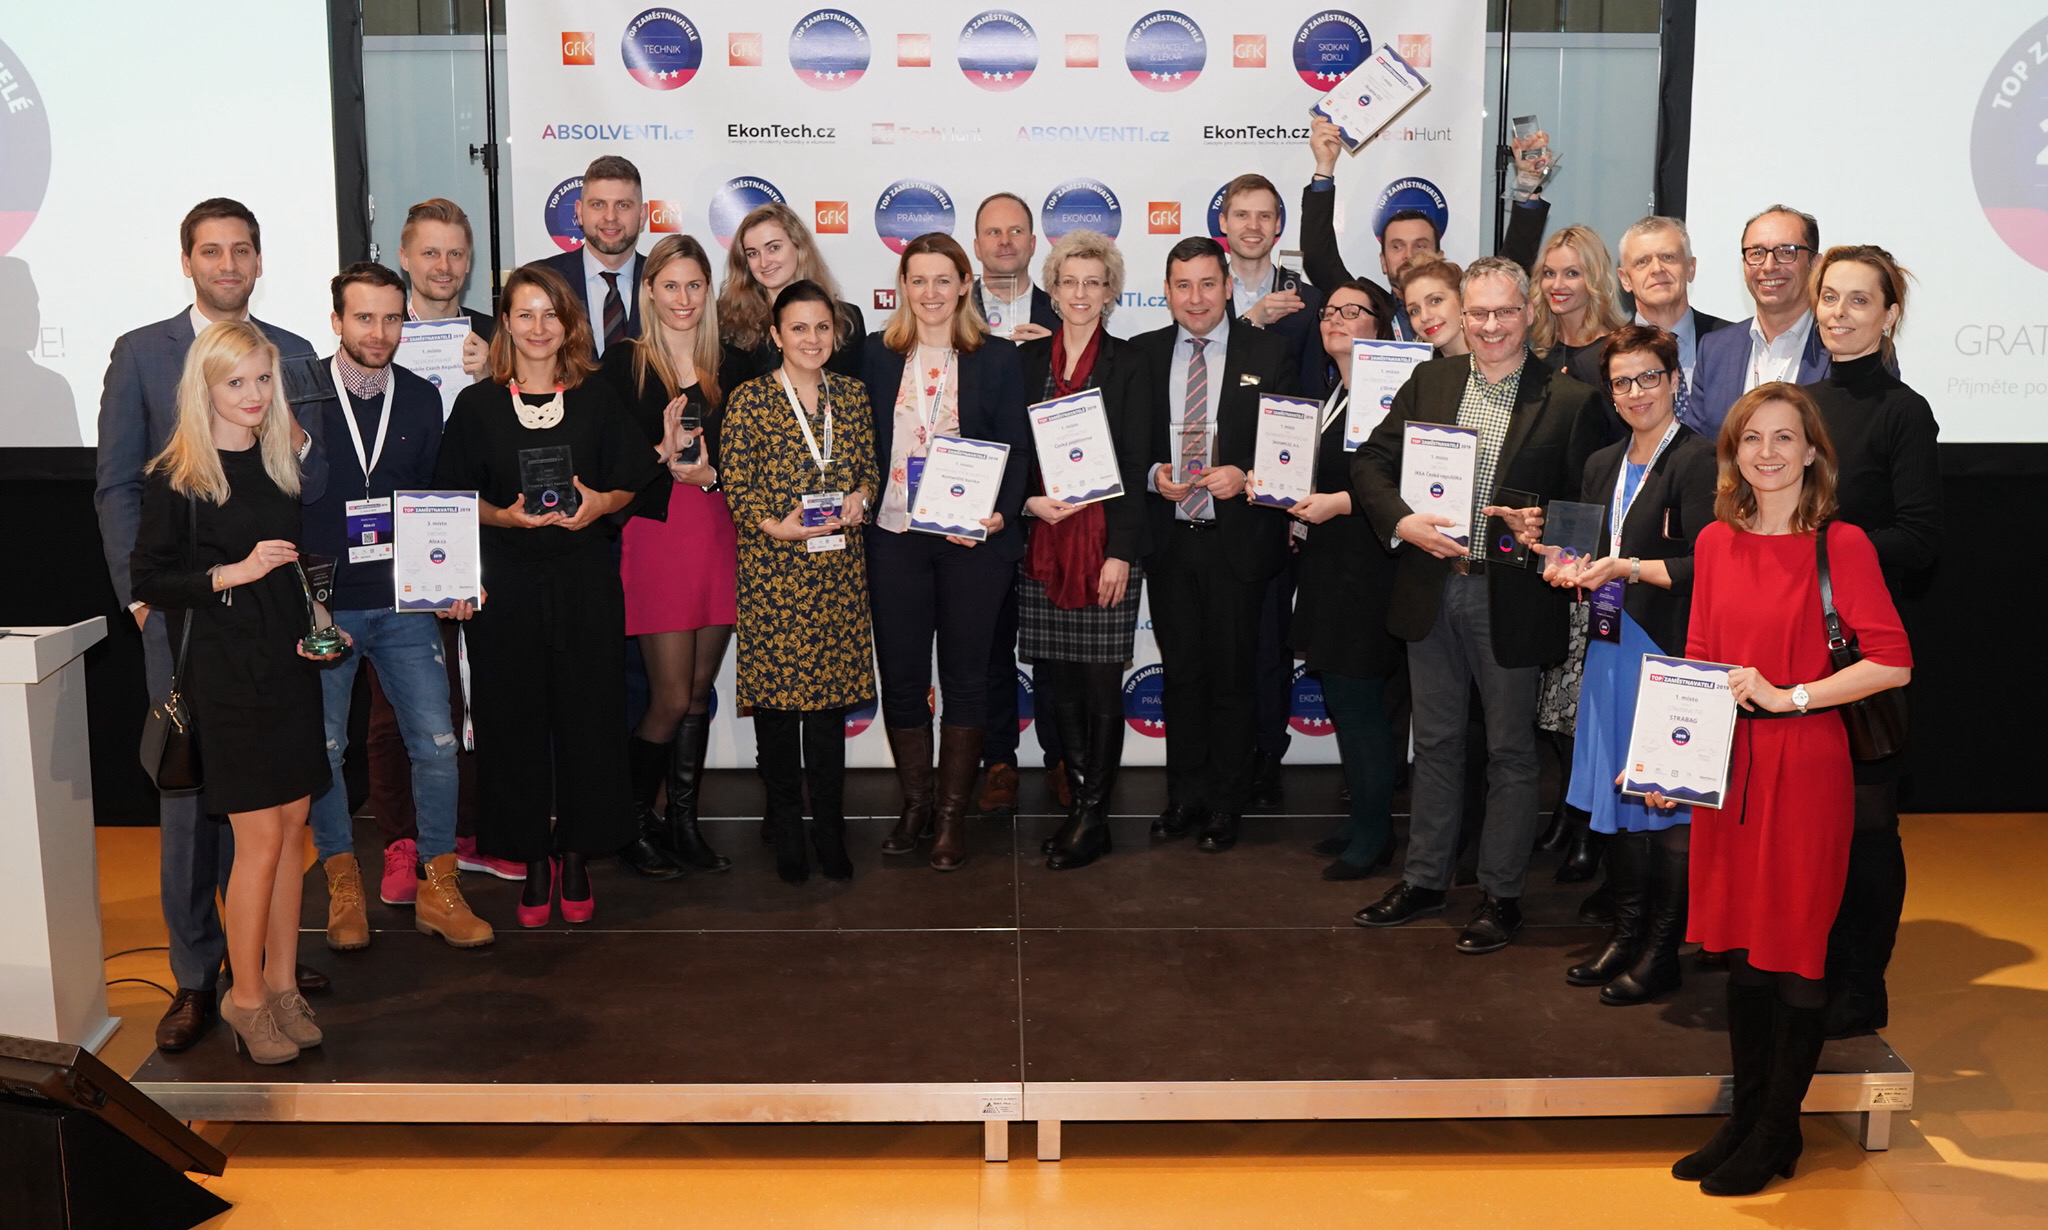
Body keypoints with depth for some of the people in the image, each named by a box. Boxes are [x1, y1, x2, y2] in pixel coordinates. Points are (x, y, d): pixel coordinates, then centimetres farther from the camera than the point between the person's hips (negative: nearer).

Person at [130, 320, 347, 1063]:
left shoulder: (284, 462, 10)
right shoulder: (176, 477, -7)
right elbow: (148, 580, -9)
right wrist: (234, 572, -18)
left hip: (292, 663, 6)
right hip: (227, 672, -6)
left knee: (293, 828, 8)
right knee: (260, 838, -4)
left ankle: (282, 983, 20)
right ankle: (245, 997, 11)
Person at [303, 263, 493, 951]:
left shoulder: (423, 399, 6)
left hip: (403, 604, 2)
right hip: (322, 604, -2)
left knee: (437, 743, -1)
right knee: (321, 747, 5)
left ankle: (436, 889, 13)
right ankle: (343, 886, 23)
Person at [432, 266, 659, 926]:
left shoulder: (597, 398, 7)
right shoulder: (477, 404, 5)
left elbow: (630, 484, 7)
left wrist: (599, 504, -13)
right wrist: (504, 515, -13)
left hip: (585, 579, 0)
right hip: (505, 581, 0)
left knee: (585, 715, 1)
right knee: (515, 717, 2)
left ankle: (577, 854, 16)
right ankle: (533, 859, 15)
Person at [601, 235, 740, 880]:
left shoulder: (727, 363, 10)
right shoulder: (624, 362, 0)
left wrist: (709, 472, -10)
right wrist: (663, 452, -21)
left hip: (719, 532, 4)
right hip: (656, 533, -4)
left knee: (699, 692, 9)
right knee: (672, 699, -3)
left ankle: (684, 821, 21)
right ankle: (634, 822, 15)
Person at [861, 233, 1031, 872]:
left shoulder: (997, 358, 2)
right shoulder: (877, 356, 7)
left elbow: (1016, 448, -1)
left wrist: (1001, 513, -15)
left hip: (973, 539, -1)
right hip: (894, 537, 2)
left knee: (964, 673, 5)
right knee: (900, 673, 6)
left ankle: (952, 813, 15)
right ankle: (914, 803, 22)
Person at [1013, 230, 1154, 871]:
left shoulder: (1128, 365, 1)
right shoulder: (1028, 359, 10)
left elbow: (1136, 466, -4)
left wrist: (1120, 551, -11)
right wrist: (1029, 501, -7)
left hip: (1105, 540, -3)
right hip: (1043, 541, 4)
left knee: (1101, 683, -1)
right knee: (1061, 680, 7)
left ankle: (1093, 818, 6)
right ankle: (1081, 804, 18)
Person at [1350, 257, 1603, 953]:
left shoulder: (1568, 400, -5)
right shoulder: (1428, 381, 6)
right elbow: (1370, 463, 5)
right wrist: (1403, 523, -11)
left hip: (1511, 597, -3)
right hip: (1431, 589, 4)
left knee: (1510, 751, 9)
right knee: (1435, 741, 16)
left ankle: (1501, 894, 23)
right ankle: (1424, 879, 29)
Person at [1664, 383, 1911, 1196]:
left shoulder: (1842, 543, -7)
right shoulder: (1715, 543, 7)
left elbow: (1893, 662, -12)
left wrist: (1788, 695, -17)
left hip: (1806, 764, -5)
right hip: (1726, 764, 5)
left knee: (1798, 948, 5)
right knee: (1741, 946, 13)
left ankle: (1777, 1135, 19)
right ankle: (1744, 1117, 26)